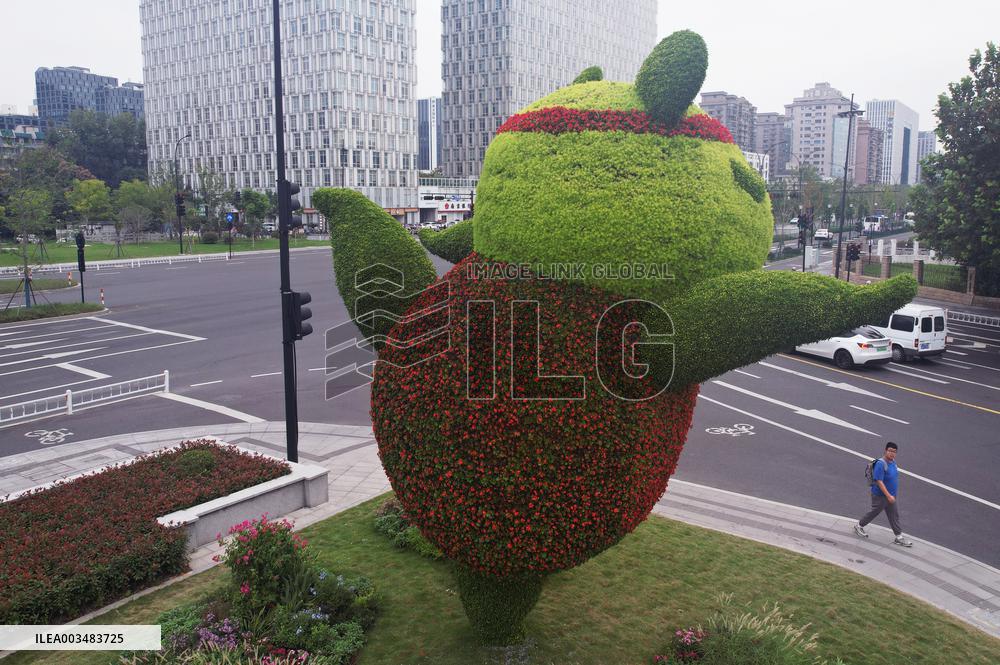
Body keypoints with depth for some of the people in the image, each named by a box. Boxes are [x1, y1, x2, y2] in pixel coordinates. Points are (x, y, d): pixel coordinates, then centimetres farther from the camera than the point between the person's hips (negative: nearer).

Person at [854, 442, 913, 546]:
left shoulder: (893, 462, 2)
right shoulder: (880, 464, -26)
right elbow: (879, 481, -28)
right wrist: (888, 495, -28)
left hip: (891, 496, 8)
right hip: (880, 496, -8)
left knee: (894, 515, 12)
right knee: (874, 512, 10)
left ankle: (899, 537, 20)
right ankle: (859, 526, 31)